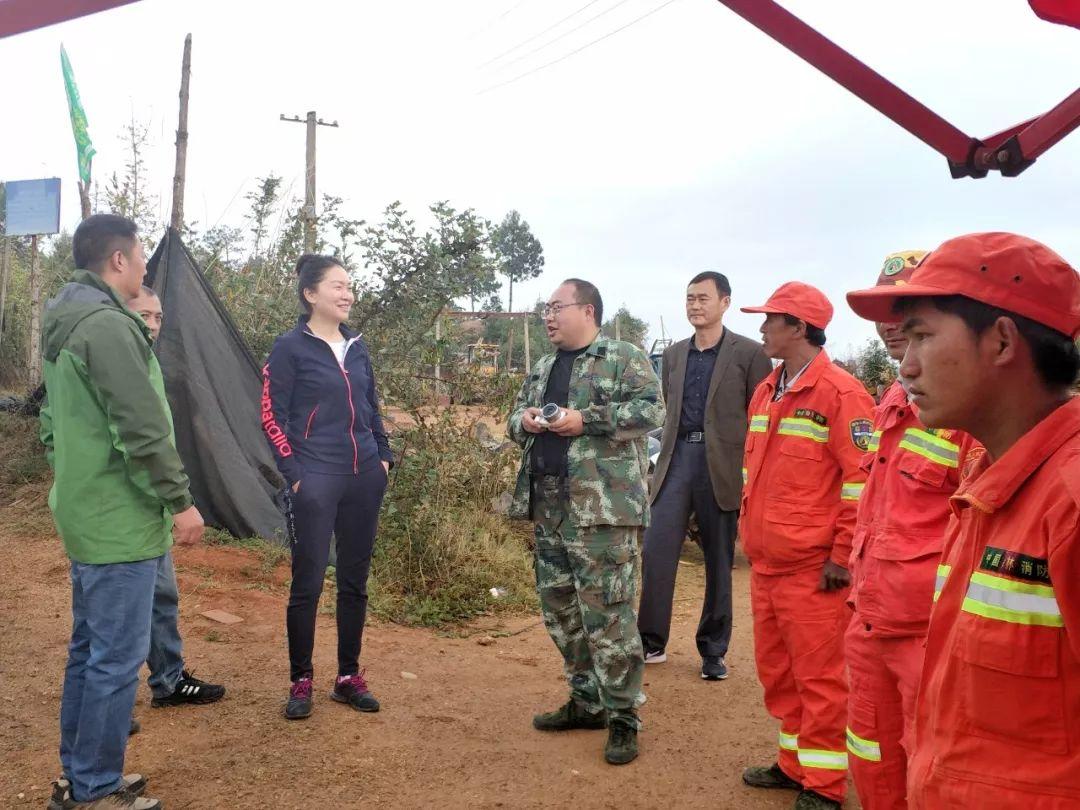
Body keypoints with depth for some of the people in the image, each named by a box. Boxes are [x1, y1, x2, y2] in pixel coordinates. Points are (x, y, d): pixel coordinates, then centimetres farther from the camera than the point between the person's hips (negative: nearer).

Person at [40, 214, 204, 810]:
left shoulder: (64, 325, 14)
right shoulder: (109, 324, -19)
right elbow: (143, 430, -22)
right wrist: (181, 500, -14)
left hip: (85, 513, 11)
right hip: (120, 520, -11)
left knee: (89, 648, 18)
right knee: (117, 658, -2)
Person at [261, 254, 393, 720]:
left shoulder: (357, 347, 12)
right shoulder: (290, 348, -5)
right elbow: (272, 416, -7)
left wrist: (384, 456, 11)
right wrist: (294, 474, -11)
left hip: (364, 479, 6)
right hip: (316, 481, -6)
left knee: (354, 581, 11)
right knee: (308, 582, -1)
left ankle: (348, 677, 22)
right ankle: (300, 682, 14)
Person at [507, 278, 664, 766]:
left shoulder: (624, 358, -3)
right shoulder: (542, 369, 19)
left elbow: (651, 410, -13)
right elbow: (515, 419, 24)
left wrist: (585, 419, -20)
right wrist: (523, 421, 0)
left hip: (602, 509, -8)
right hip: (549, 509, 8)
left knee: (607, 614, -5)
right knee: (560, 611, 13)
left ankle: (622, 717, 8)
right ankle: (587, 701, 29)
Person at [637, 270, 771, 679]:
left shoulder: (749, 354, -2)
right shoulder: (673, 354, 13)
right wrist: (666, 456, 12)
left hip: (722, 466, -4)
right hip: (677, 460, 4)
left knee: (719, 561, 7)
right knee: (656, 550, -3)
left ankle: (713, 651, 20)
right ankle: (651, 641, 11)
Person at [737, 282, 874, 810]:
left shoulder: (840, 392, -12)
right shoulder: (765, 392, 13)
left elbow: (862, 478, -15)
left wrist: (843, 554, -15)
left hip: (812, 566, -8)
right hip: (765, 561, 8)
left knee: (818, 674, 1)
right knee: (776, 669, 16)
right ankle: (793, 763, 32)